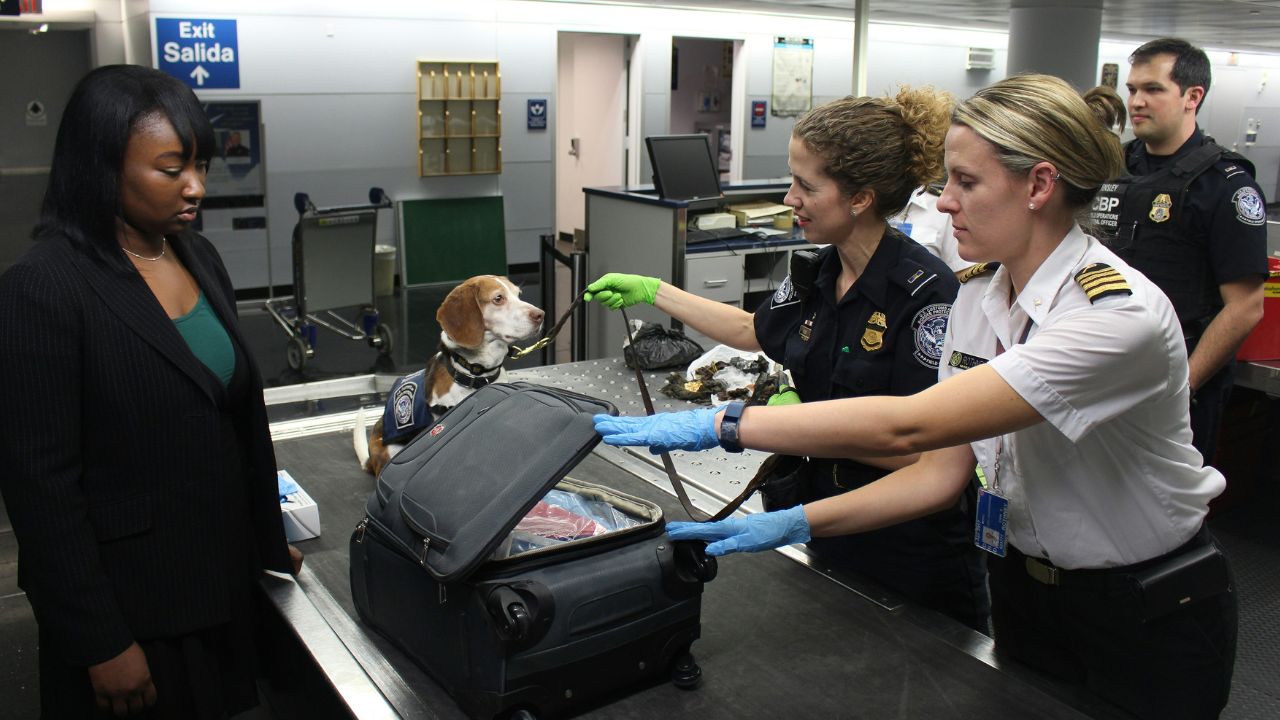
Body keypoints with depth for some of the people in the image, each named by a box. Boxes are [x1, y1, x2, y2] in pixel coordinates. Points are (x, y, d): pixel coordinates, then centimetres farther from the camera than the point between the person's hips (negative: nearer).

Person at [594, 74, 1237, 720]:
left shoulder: (1119, 314, -30)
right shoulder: (979, 293, -5)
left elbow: (909, 426, -38)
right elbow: (943, 469, -5)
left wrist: (720, 425, -36)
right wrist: (794, 523, -16)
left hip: (1148, 623, -6)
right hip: (1024, 591, 6)